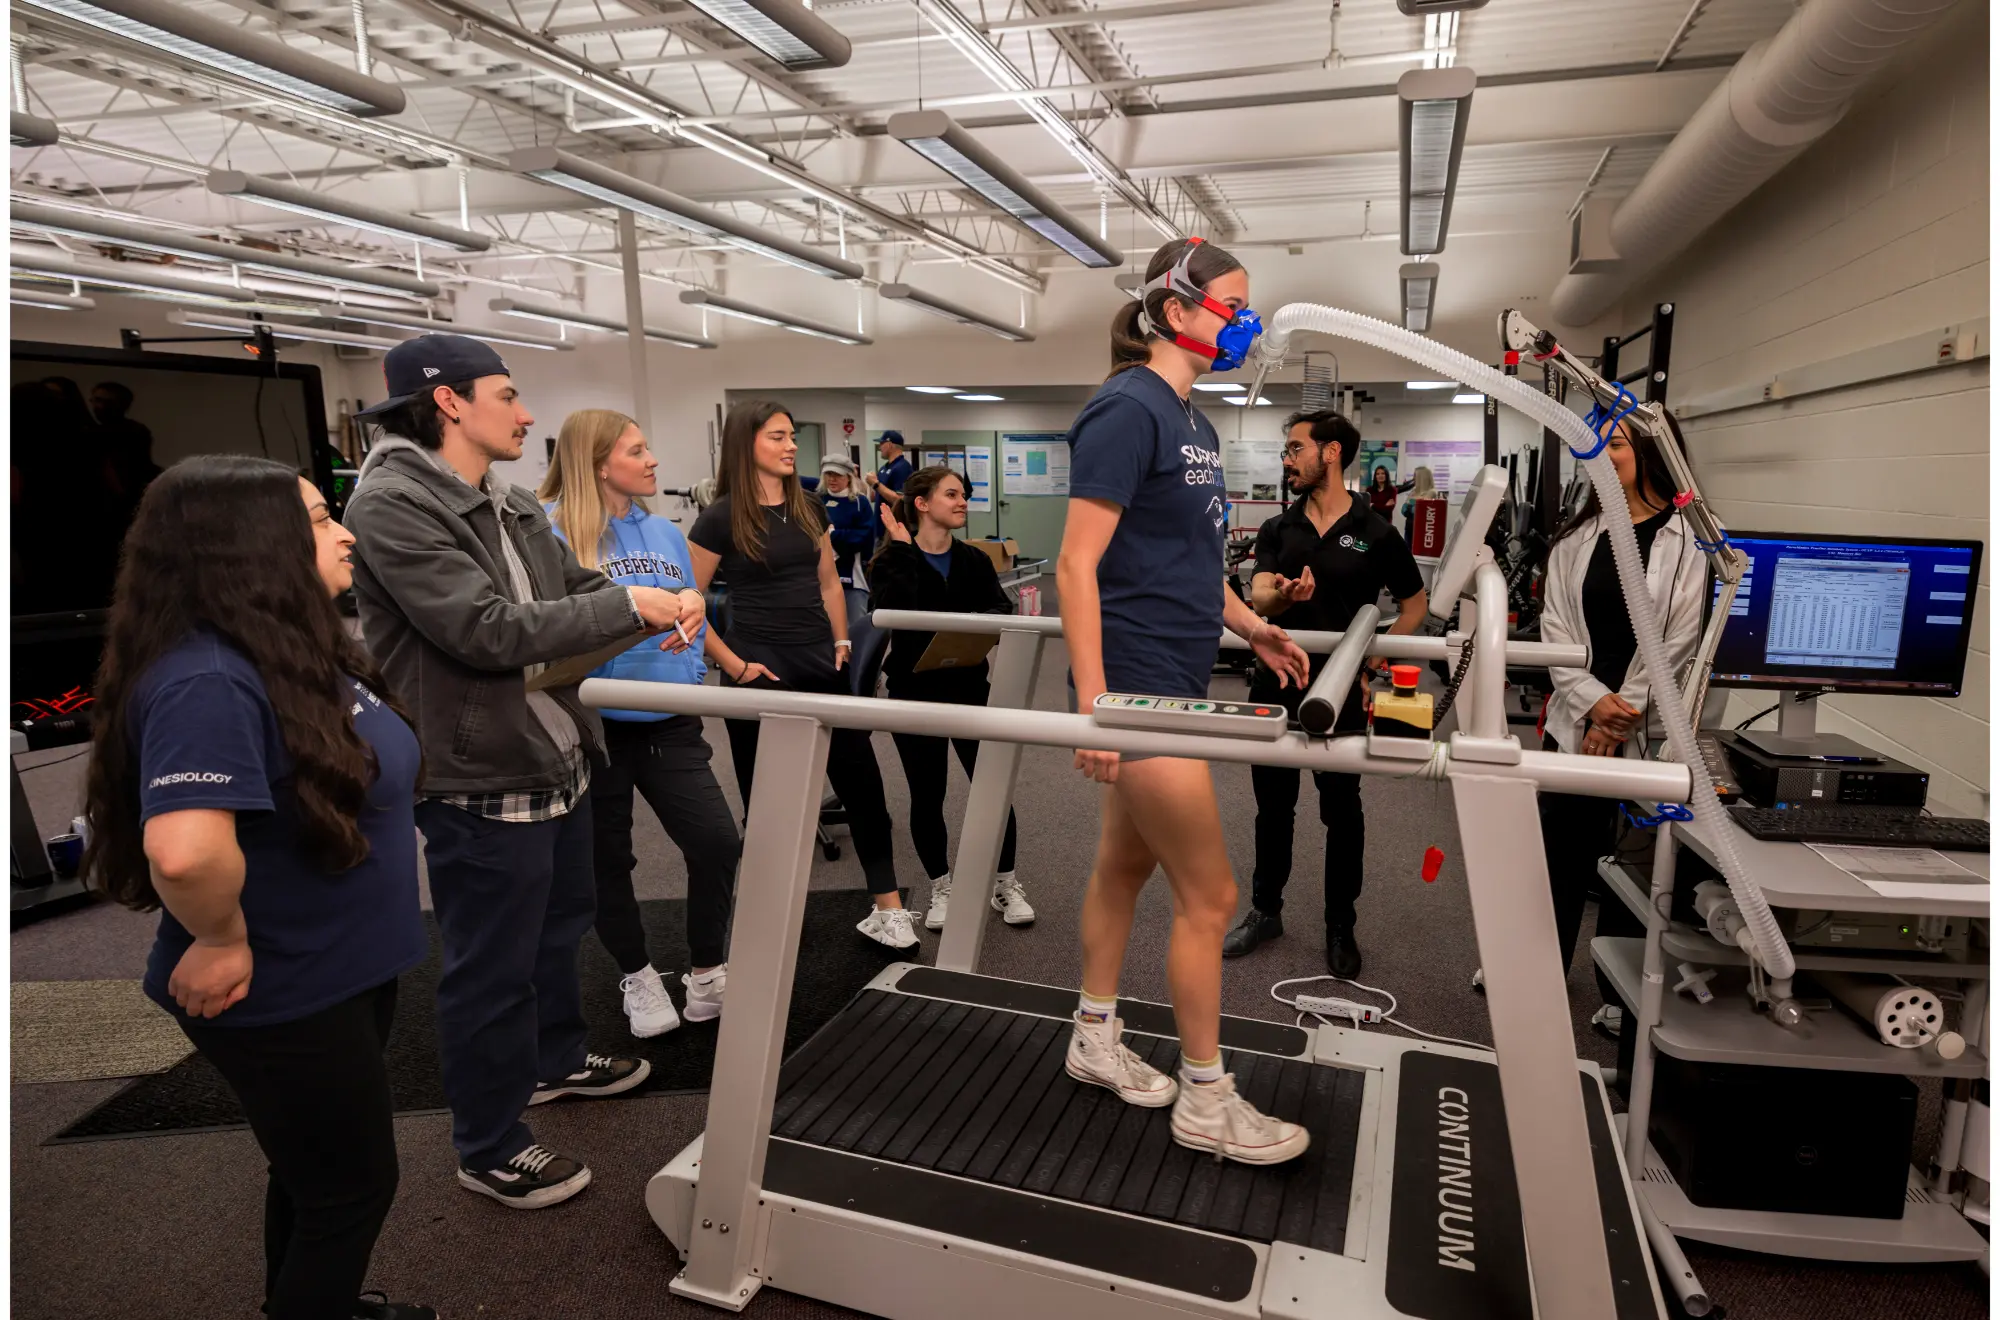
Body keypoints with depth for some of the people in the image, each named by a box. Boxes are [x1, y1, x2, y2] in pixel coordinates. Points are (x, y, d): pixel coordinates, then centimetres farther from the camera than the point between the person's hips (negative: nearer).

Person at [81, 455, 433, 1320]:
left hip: (341, 972, 9)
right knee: (353, 1187, 11)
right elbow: (186, 850, -42)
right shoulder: (208, 679, -29)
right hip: (280, 996, -9)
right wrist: (222, 942, -25)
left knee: (317, 1173, 28)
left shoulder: (294, 648, 2)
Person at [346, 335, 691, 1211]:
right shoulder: (392, 503, -17)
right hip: (479, 777, -9)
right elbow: (488, 630, -27)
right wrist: (630, 608, -22)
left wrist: (660, 605, -9)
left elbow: (575, 588, 12)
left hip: (556, 759, 9)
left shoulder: (512, 505, 11)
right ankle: (489, 1150, 25)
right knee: (491, 970, 5)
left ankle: (554, 1058, 49)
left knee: (560, 923, 26)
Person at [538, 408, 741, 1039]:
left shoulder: (665, 533, 8)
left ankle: (706, 972, 20)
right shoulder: (553, 534, -11)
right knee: (606, 859, 12)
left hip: (669, 720, 4)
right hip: (594, 723, -4)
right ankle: (637, 975, 35)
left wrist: (691, 673, 1)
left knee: (717, 842, -3)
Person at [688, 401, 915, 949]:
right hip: (762, 672, -5)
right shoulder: (721, 518, -7)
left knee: (861, 779, 4)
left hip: (820, 665, 5)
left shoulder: (809, 508, 10)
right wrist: (732, 665, -11)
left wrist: (841, 643, 9)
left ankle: (887, 908, 15)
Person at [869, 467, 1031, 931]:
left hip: (970, 686, 3)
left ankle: (1006, 884, 17)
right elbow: (896, 607, -23)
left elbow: (1001, 609, -5)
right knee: (927, 794, 6)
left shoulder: (974, 560, 8)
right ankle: (941, 887, 23)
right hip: (915, 691, -2)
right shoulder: (891, 561, -3)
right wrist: (904, 547, -17)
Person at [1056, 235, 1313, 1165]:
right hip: (1139, 684, -9)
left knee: (1126, 863, 18)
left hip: (1175, 678, 9)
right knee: (1209, 894, 0)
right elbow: (1078, 565, -19)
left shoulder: (1188, 419, 14)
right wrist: (1092, 706, -23)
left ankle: (1095, 1040, 34)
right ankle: (1206, 1102, 18)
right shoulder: (1127, 410, -14)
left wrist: (1250, 627, 23)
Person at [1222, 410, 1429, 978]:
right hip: (1277, 685, 3)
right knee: (1273, 806, 14)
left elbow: (1415, 603, 6)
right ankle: (1265, 910, 29)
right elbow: (1258, 598, -10)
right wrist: (1283, 593, -34)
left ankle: (1340, 926, 23)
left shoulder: (1375, 531, -3)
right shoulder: (1277, 529, 5)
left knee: (1342, 812, 7)